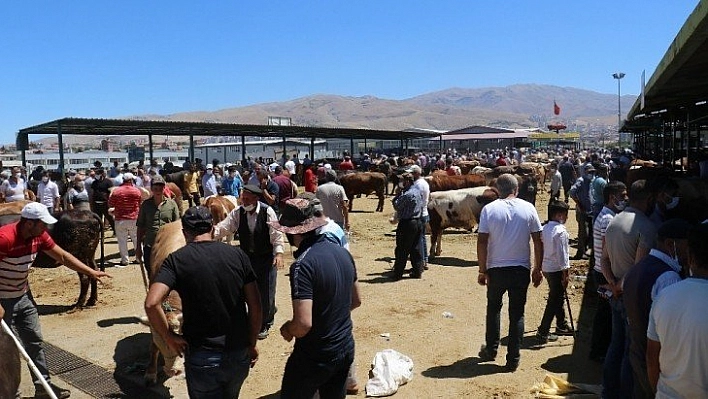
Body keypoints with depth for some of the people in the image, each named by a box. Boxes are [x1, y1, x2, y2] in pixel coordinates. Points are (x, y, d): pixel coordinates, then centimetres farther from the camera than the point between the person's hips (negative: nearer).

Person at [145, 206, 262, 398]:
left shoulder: (176, 260, -8)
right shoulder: (237, 255, -3)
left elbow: (151, 304, -22)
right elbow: (255, 306, -3)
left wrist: (169, 337, -7)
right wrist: (252, 343, 8)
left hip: (202, 358, -2)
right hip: (239, 354, 2)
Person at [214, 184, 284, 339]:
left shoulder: (267, 212, -16)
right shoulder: (237, 213, -6)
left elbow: (276, 234, -14)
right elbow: (222, 228, -12)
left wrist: (278, 253, -22)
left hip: (266, 258, -4)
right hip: (247, 257, 4)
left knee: (265, 291, 3)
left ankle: (265, 324, 24)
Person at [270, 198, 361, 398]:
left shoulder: (303, 264, -25)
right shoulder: (343, 252, -2)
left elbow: (303, 324, -29)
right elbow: (356, 300, 11)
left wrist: (286, 329, -9)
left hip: (315, 356, -7)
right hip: (346, 348, 7)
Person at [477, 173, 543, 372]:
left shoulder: (489, 209, -7)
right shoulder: (528, 209, -3)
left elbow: (482, 242, -9)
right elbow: (538, 241, -1)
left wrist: (482, 270, -1)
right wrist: (537, 269, 8)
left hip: (496, 269, 0)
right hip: (521, 269, 1)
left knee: (493, 309, 19)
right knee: (517, 314, 9)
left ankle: (491, 350, 29)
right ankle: (513, 359, 14)